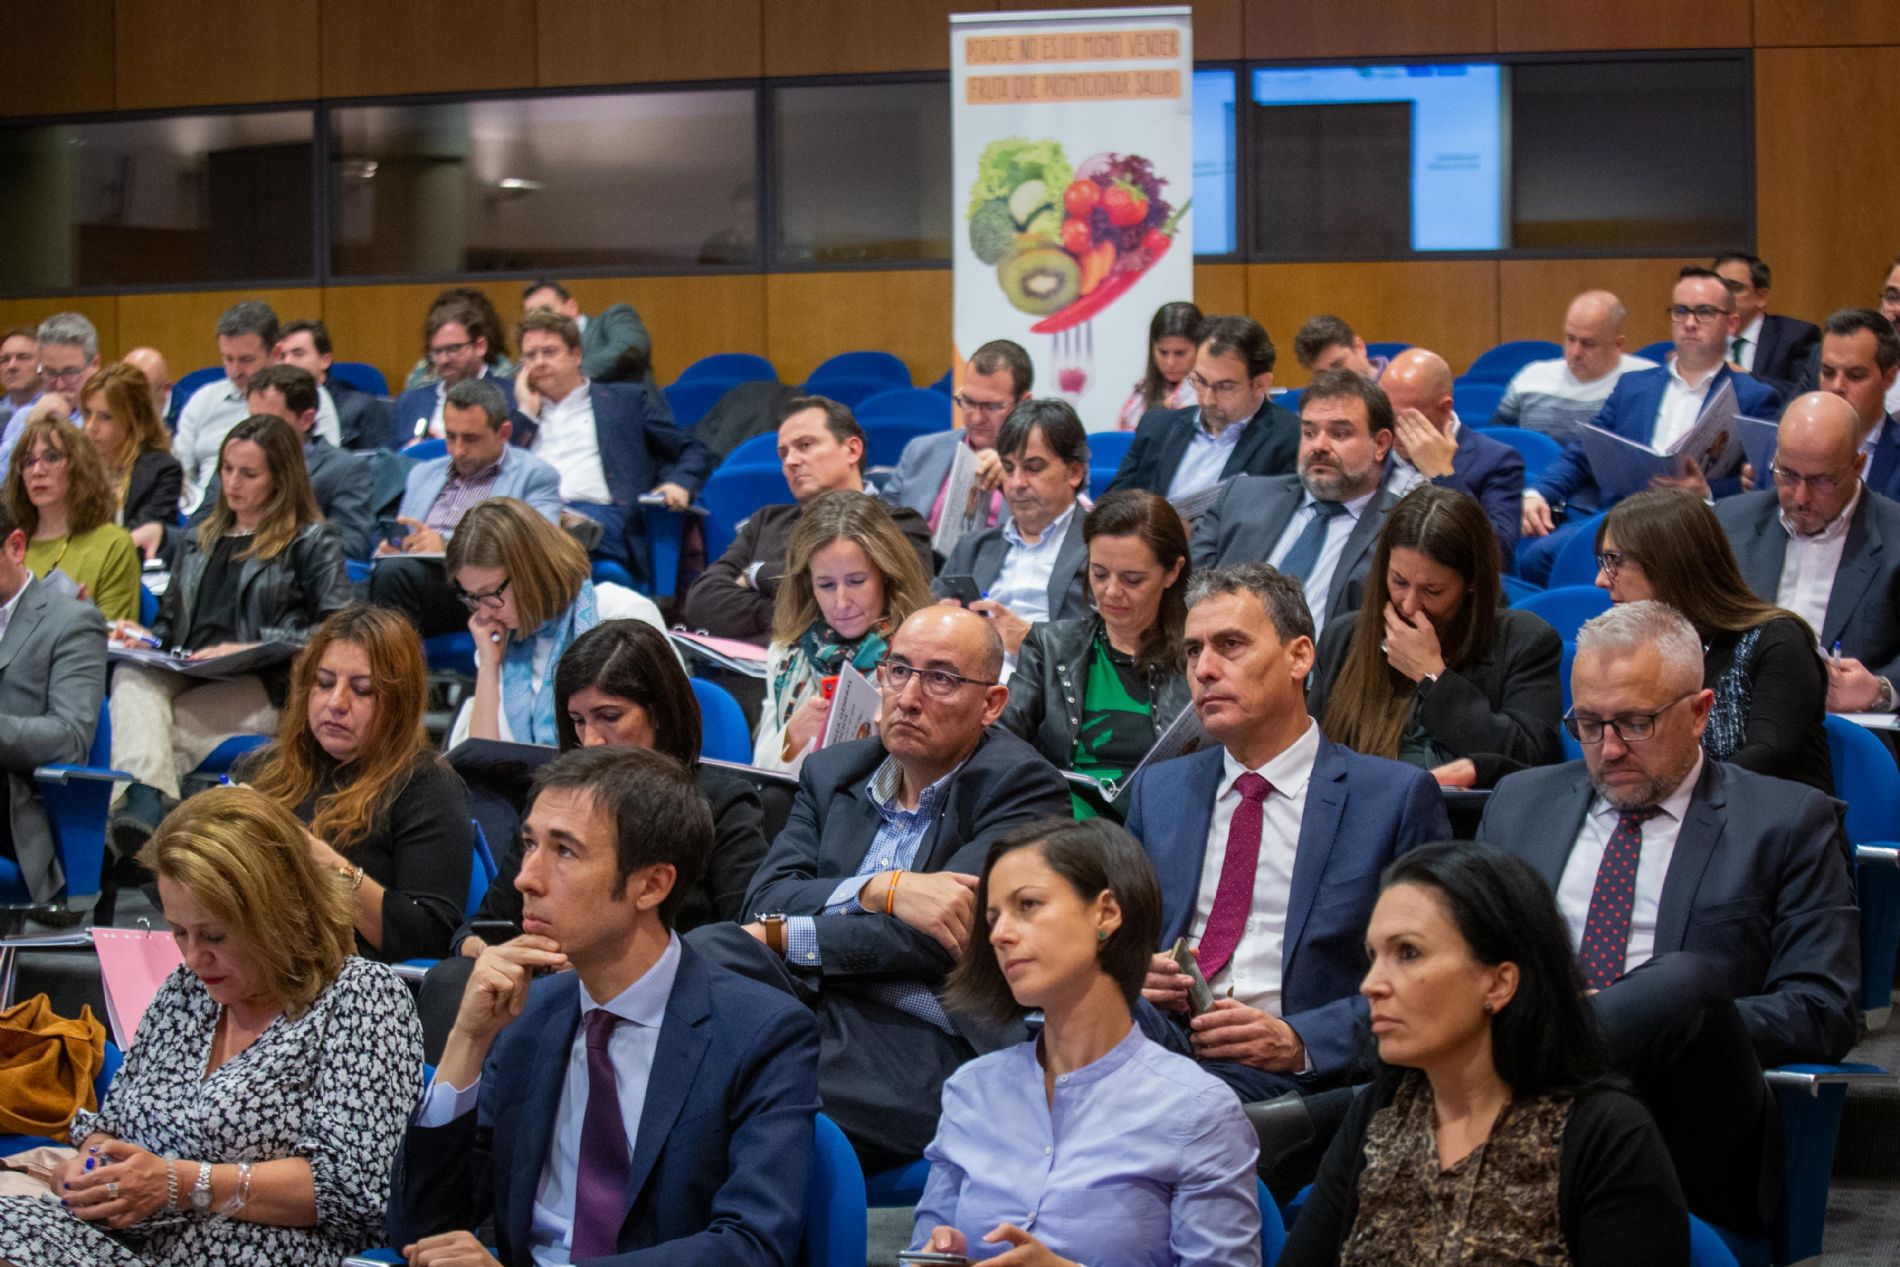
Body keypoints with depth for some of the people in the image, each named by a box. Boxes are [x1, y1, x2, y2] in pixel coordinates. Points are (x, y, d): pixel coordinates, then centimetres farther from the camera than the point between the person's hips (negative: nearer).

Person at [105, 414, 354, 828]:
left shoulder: (312, 541, 11)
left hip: (263, 688, -5)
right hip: (187, 677, 5)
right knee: (131, 677, -32)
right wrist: (145, 638, 8)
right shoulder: (199, 540, 31)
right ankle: (144, 800, -55)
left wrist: (253, 648, -15)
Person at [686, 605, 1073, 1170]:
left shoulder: (1024, 786, 2)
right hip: (820, 1012, 6)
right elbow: (766, 900, 5)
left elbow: (944, 937, -9)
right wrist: (881, 890, -14)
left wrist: (782, 938, -8)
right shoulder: (832, 773, 21)